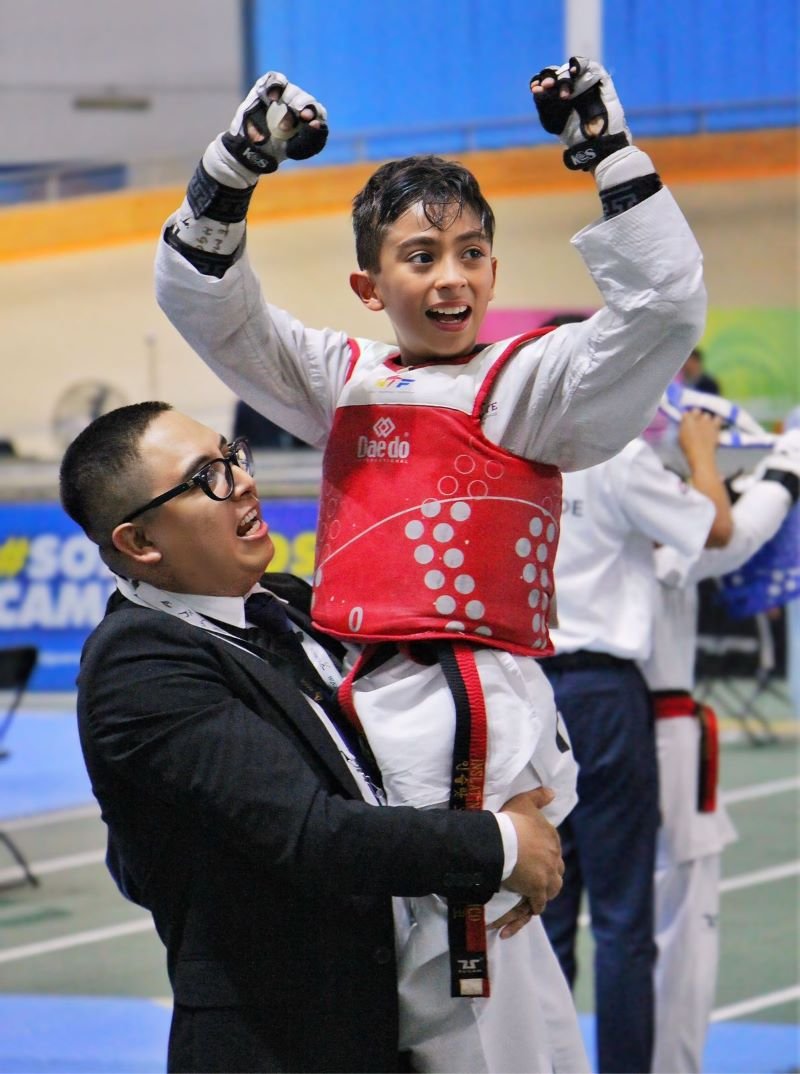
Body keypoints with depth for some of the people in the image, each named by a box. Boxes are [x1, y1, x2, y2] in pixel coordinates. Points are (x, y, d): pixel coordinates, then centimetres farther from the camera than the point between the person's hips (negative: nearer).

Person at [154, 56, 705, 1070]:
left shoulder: (530, 381, 3)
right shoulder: (340, 380, 17)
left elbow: (664, 301, -9)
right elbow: (201, 297, 14)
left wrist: (606, 152, -11)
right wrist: (238, 162, 0)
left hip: (472, 713, -6)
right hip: (347, 702, 6)